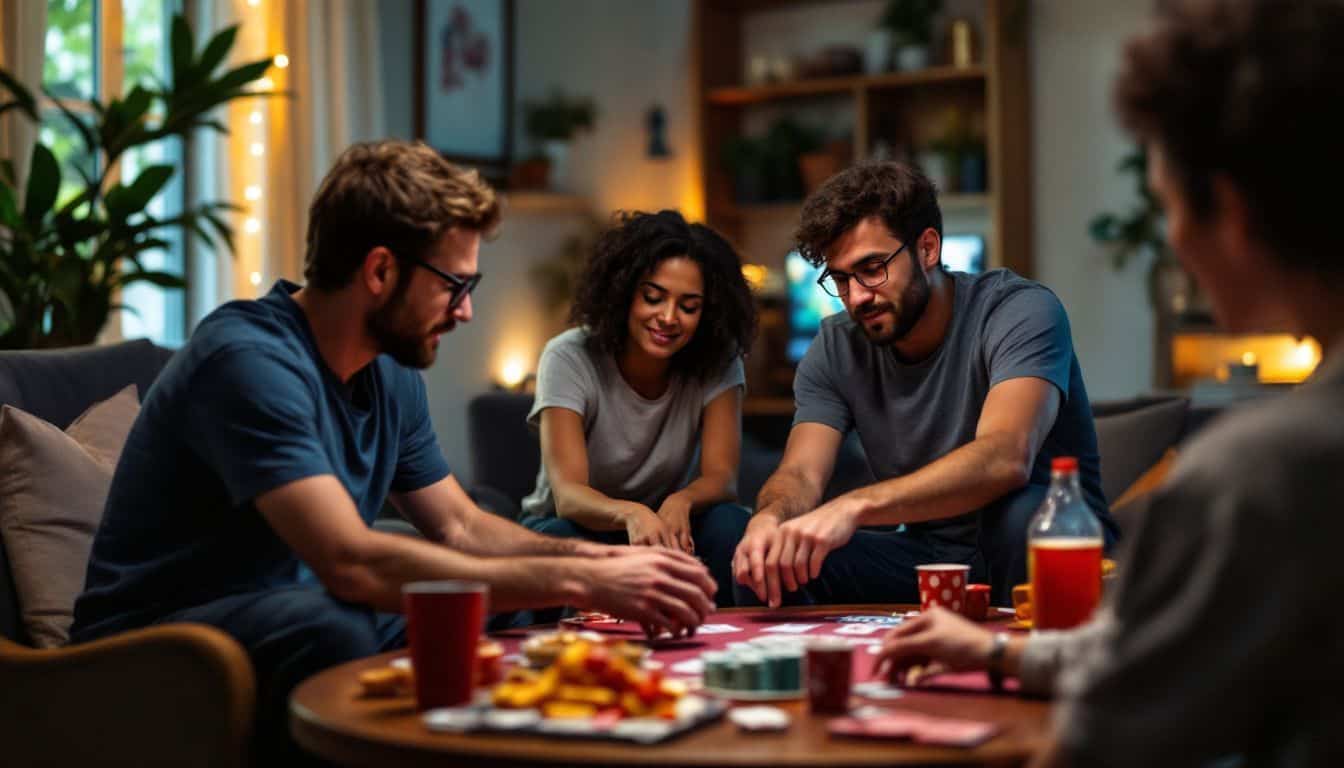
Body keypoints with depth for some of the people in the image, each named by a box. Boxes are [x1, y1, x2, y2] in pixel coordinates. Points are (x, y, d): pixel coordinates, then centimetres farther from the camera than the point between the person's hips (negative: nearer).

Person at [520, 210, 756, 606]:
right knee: (562, 539, -35)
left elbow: (721, 477, -16)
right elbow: (567, 495, -28)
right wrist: (629, 514, -51)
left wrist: (681, 502, -41)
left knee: (729, 525, -28)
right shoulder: (570, 359, -18)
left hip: (661, 528, 2)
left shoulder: (718, 361, -10)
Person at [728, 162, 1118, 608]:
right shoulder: (836, 349, 0)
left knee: (1018, 512, -37)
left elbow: (1005, 459, -34)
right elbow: (800, 474, -9)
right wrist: (769, 518, -36)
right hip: (930, 558, 3)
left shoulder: (1022, 312, -17)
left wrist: (854, 506, -46)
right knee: (772, 559, -20)